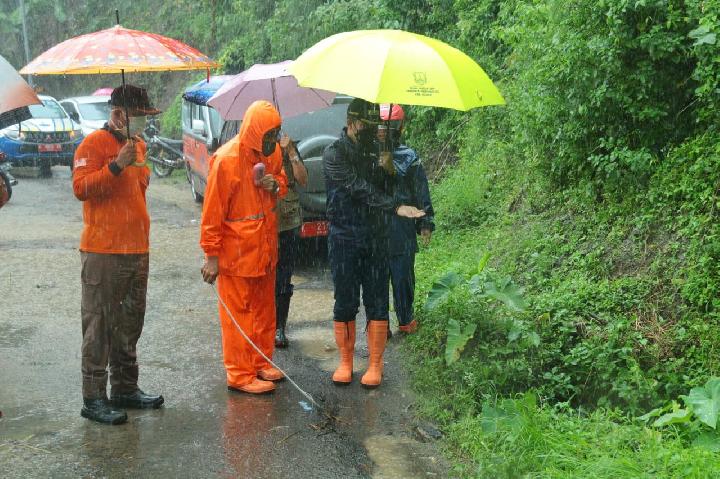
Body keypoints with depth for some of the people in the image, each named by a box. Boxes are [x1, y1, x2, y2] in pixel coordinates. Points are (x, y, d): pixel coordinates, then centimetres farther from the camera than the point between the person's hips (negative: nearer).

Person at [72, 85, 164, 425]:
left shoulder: (137, 144, 17)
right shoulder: (94, 144, -10)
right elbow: (80, 188, -21)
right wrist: (117, 165, -26)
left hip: (137, 250, 9)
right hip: (103, 252, -9)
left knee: (130, 323, 15)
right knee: (99, 325, -3)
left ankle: (125, 389, 27)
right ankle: (93, 399, 4)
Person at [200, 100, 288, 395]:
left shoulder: (272, 151, 2)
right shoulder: (227, 159, -19)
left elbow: (283, 180, 20)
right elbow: (212, 212, -16)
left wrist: (276, 186, -6)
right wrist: (212, 256, -14)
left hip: (265, 247, 8)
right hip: (236, 251, -8)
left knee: (264, 309, 17)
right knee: (238, 313, 2)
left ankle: (261, 363, 32)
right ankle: (240, 374, 12)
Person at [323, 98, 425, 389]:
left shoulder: (374, 149, 9)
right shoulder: (334, 154, -8)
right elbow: (361, 190, -21)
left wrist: (388, 172, -7)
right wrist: (395, 208, -31)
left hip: (376, 239, 4)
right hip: (345, 239, -4)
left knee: (377, 304, 4)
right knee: (345, 304, 5)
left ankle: (375, 365, 14)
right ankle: (345, 362, 19)